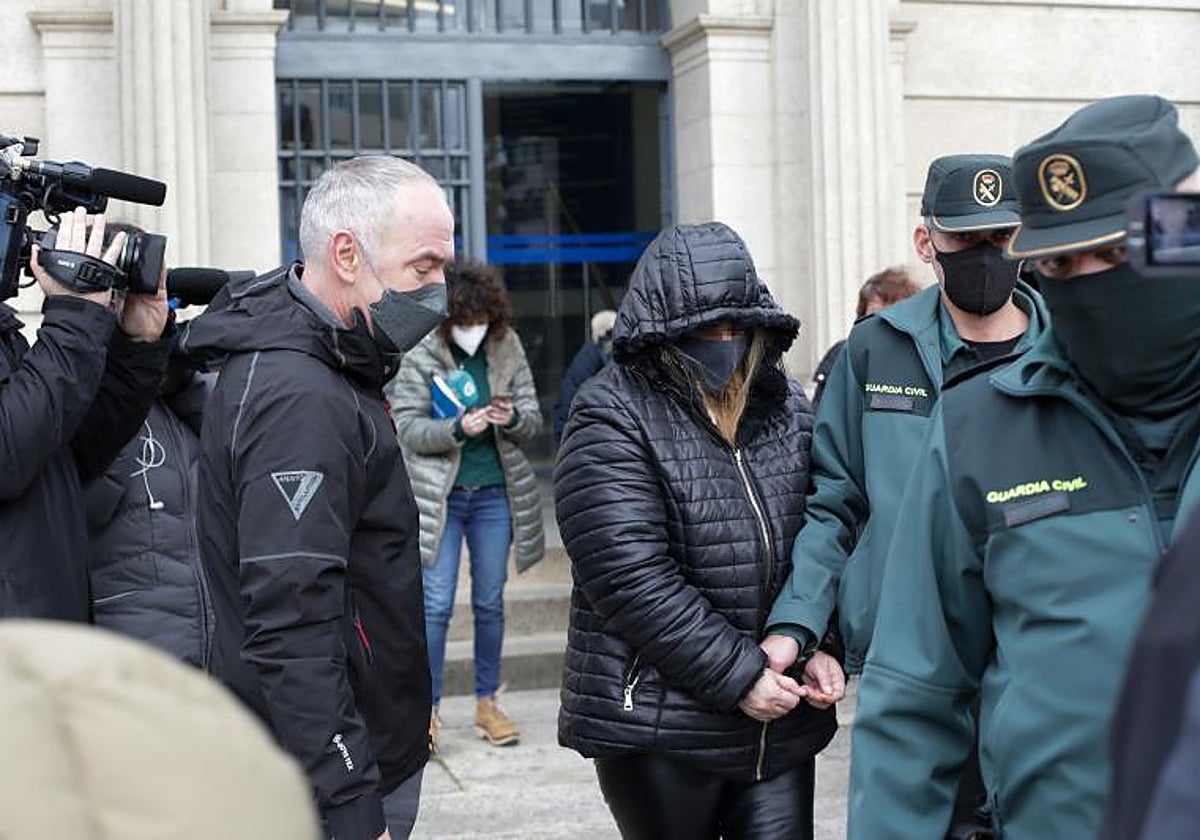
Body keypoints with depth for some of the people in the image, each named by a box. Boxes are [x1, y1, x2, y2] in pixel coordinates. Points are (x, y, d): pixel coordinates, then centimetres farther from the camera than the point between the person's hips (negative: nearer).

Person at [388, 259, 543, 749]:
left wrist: (513, 417, -17)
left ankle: (487, 702, 22)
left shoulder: (507, 348, 2)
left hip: (495, 493, 3)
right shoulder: (419, 354, -7)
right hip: (440, 496, -3)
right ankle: (428, 708, 7)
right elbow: (407, 428, -9)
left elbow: (533, 419, 6)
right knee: (436, 605, -3)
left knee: (490, 602, 10)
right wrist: (458, 428, -25)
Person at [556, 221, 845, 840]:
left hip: (780, 723, 5)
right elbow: (633, 576, -18)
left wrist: (817, 647, -3)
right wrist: (738, 676, -17)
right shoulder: (611, 421, -10)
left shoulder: (788, 408, 9)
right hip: (657, 726, -4)